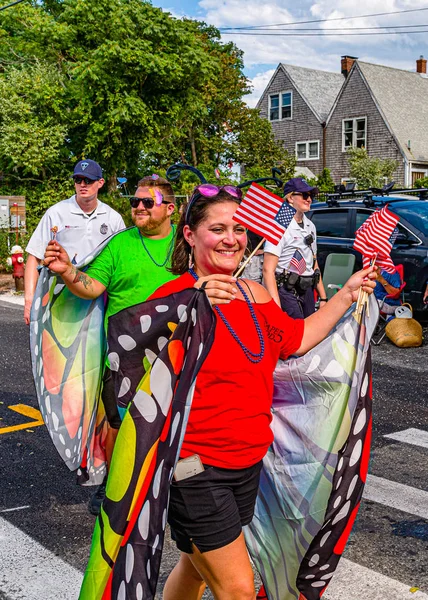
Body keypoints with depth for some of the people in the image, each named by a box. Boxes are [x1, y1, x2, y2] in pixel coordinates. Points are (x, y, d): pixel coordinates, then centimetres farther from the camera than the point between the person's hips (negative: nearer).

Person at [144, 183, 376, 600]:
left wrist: (348, 293, 16)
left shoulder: (253, 295, 6)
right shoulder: (173, 295, -16)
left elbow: (297, 338, 18)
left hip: (248, 463, 7)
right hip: (195, 468, -7)